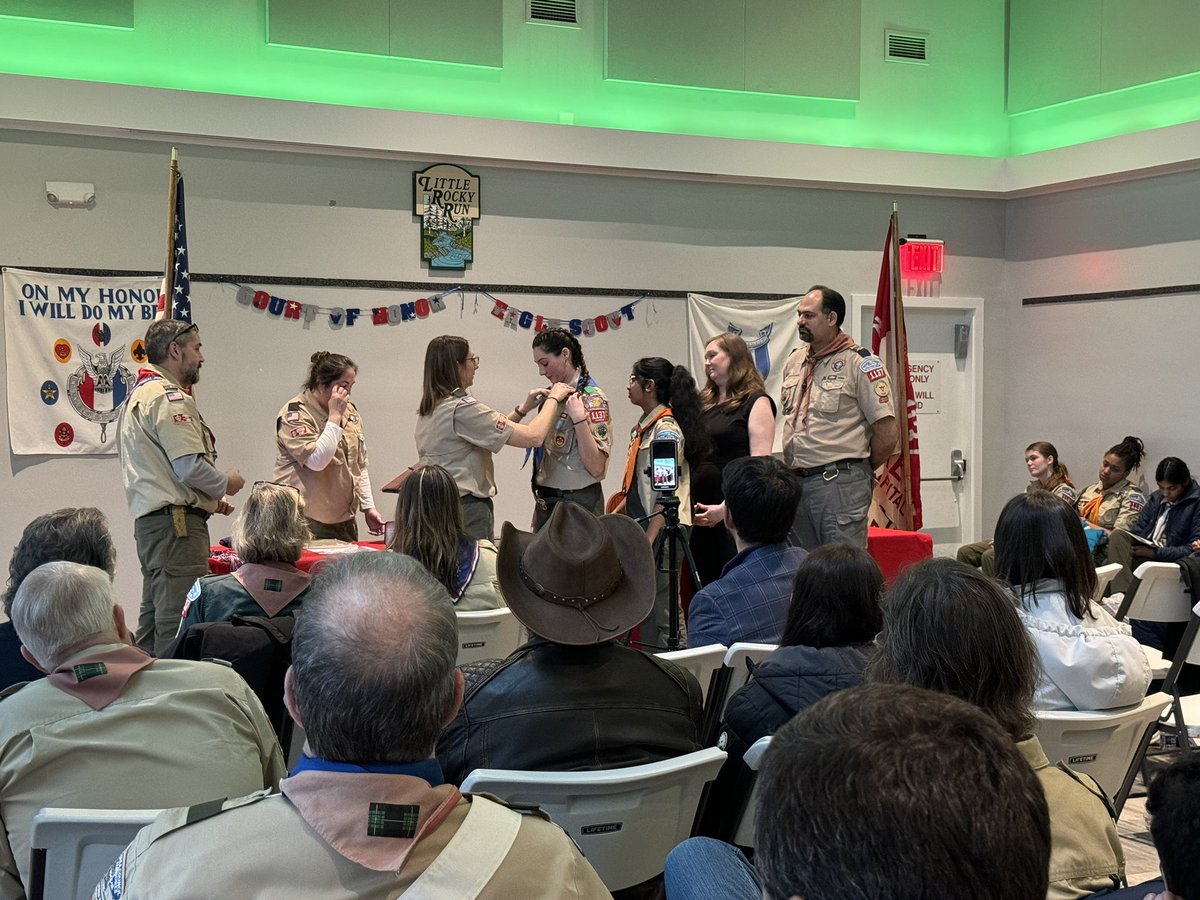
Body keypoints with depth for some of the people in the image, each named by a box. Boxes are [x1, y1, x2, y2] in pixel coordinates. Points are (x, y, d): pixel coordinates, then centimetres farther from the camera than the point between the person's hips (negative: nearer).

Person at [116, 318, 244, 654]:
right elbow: (191, 467, -20)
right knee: (179, 627, -12)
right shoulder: (168, 397, -12)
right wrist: (226, 484, -1)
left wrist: (210, 498, 18)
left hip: (150, 520, 11)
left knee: (154, 621, 16)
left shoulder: (139, 393, 21)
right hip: (176, 524, -11)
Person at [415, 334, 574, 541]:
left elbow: (490, 432, 19)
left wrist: (522, 408, 17)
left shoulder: (429, 407, 11)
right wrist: (553, 398, -2)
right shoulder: (462, 409, -17)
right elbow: (533, 437, -17)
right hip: (466, 507, -9)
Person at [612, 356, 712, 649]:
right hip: (643, 526, 9)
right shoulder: (643, 427, 18)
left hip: (664, 528, -9)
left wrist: (649, 540, -21)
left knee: (659, 612, -8)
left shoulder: (666, 429, -11)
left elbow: (667, 491, -17)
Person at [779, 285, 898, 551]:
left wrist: (861, 469, 2)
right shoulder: (794, 361, 14)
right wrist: (796, 469, 15)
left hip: (840, 486, -7)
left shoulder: (861, 364, -9)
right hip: (795, 482, 7)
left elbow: (887, 432, -11)